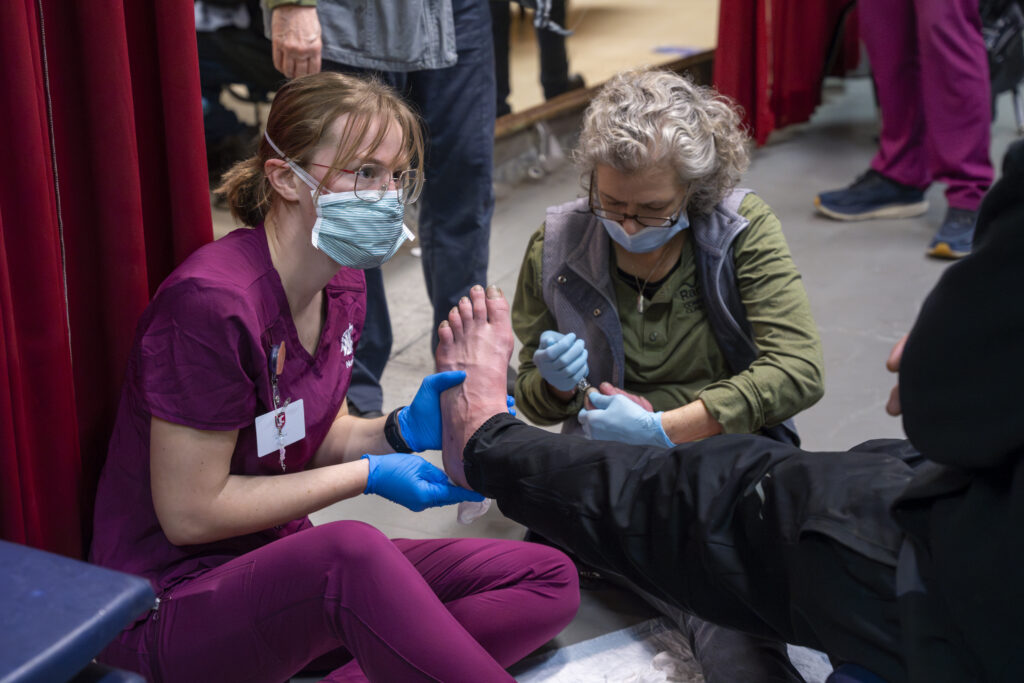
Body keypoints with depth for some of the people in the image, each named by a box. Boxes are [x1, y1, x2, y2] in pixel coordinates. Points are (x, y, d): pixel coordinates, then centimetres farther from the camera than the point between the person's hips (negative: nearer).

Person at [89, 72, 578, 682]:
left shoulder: (341, 287, 3)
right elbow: (190, 512, -19)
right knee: (354, 551, -41)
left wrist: (402, 431, -7)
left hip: (282, 566, 9)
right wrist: (369, 475, -16)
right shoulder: (213, 301, -23)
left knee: (550, 581, -2)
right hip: (174, 604, -9)